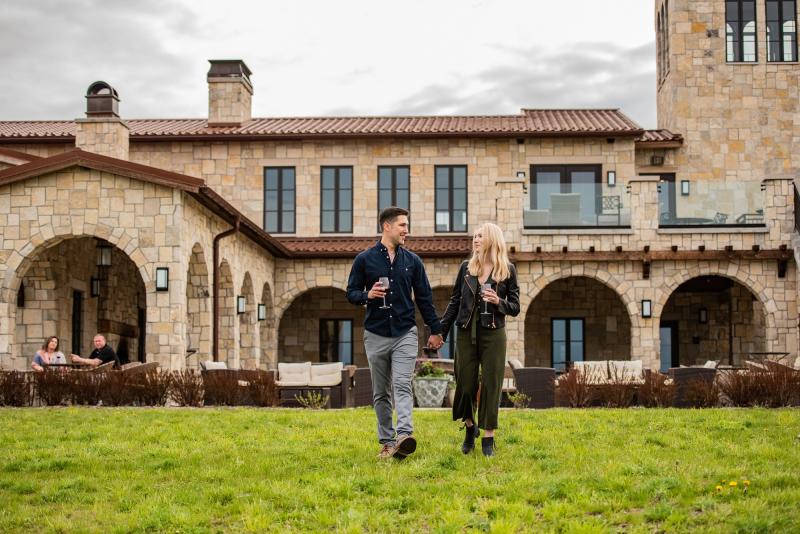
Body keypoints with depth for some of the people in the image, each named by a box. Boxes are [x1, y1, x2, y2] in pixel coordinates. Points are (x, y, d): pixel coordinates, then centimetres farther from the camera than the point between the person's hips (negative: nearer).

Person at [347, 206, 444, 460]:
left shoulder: (412, 261, 9)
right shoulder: (364, 259, 3)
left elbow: (424, 297, 13)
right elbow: (351, 293, 6)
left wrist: (435, 330, 13)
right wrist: (367, 295, -16)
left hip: (405, 333, 0)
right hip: (375, 334, 0)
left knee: (402, 386, -16)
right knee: (381, 393, 6)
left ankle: (404, 435, -28)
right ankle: (387, 442, 12)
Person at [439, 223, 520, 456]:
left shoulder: (507, 270, 2)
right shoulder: (466, 267, 7)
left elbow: (515, 308, 4)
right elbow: (454, 303, 10)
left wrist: (498, 301, -16)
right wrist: (440, 331, 6)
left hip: (493, 334, -2)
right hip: (466, 333, 2)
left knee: (491, 384, -1)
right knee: (465, 384, 2)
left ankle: (488, 438, 8)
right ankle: (470, 427, 26)